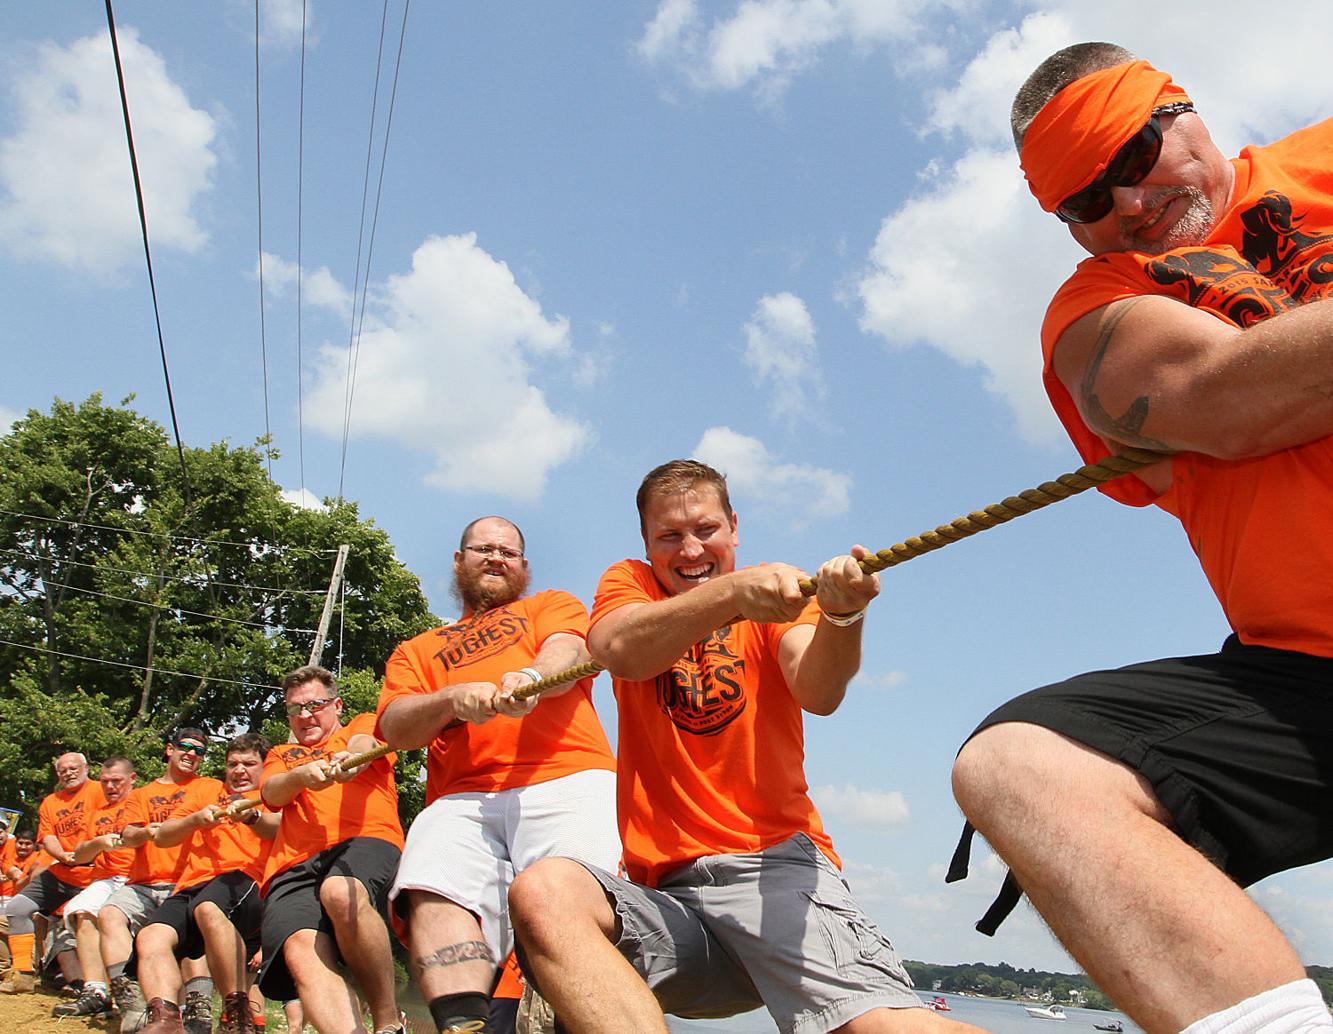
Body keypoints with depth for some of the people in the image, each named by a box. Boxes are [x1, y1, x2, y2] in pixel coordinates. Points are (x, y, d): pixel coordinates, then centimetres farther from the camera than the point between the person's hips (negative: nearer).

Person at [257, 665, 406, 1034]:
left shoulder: (364, 725, 27)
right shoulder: (281, 755, 35)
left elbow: (364, 743, 2)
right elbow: (272, 793, 12)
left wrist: (350, 756, -24)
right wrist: (302, 775, -12)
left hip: (365, 841, -3)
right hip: (293, 867, 3)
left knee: (340, 892, -38)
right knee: (301, 952, -29)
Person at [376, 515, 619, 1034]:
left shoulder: (552, 605, 29)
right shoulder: (417, 651, 32)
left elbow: (568, 651, 4)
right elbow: (395, 726, 14)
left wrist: (531, 677, -21)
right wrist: (452, 699, -8)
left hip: (567, 780, -1)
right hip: (463, 798, 2)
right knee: (433, 893, -31)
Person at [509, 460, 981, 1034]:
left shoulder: (778, 598, 12)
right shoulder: (629, 583, 13)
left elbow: (818, 692, -11)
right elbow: (618, 649, -13)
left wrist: (841, 615, -34)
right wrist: (732, 593, -30)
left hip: (776, 863, -2)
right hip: (662, 892, 3)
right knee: (542, 890, -30)